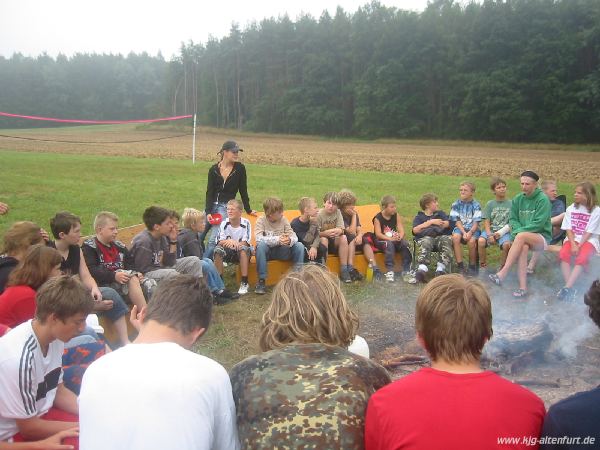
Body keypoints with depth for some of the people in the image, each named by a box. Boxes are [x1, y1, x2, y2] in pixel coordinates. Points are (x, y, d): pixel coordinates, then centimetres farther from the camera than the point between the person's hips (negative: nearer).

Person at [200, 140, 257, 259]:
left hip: (226, 206, -3)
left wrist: (248, 210, 5)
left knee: (213, 240, -14)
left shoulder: (240, 168, -3)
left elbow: (243, 191, 4)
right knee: (199, 236, 6)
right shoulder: (214, 169, 1)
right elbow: (210, 192, -3)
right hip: (212, 205, 3)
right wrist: (208, 212, -13)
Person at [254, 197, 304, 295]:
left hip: (281, 251, 3)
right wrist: (277, 240, -39)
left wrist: (290, 240, -36)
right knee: (261, 245, -35)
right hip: (267, 251, -3)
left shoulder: (284, 220, -2)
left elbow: (294, 236, -11)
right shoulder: (261, 220, -11)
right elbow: (258, 238, -27)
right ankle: (261, 280, -26)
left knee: (299, 246, -20)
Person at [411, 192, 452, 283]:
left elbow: (447, 224, 11)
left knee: (447, 240, -34)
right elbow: (415, 230, 5)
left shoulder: (440, 213, 33)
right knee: (425, 243, -37)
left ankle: (440, 271, -44)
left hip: (441, 235, 2)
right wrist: (431, 222, 1)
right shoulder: (419, 217, 25)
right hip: (426, 237, -2)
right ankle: (421, 271, -54)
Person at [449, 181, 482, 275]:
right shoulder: (456, 204, 5)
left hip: (473, 229, -1)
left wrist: (470, 232, -22)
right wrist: (464, 233, -16)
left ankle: (472, 267, -9)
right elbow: (457, 221, -1)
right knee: (455, 237, -32)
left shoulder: (476, 205, 1)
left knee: (471, 241, -32)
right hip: (460, 228, 1)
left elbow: (476, 222, -5)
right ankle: (460, 266, -26)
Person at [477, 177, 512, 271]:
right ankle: (483, 266, -14)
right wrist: (489, 235, -14)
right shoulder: (490, 204, 7)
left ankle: (502, 267, -11)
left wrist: (500, 232, -12)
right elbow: (486, 222, 2)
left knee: (507, 244, -33)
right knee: (481, 241, -30)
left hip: (504, 231, -1)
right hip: (490, 230, 1)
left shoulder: (510, 203, 5)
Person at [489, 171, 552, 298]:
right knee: (523, 247, -33)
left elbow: (539, 223, -14)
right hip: (524, 237, 3)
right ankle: (523, 287, -39)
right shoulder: (518, 199, 9)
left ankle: (502, 274, -39)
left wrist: (520, 231, -17)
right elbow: (513, 219, 7)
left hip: (542, 237, -3)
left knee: (521, 236, -35)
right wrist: (519, 230, -13)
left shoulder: (543, 199, -7)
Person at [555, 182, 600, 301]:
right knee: (563, 254, -29)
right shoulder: (571, 209, 10)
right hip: (572, 239, 3)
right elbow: (569, 229, 2)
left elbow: (589, 233, -8)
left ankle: (567, 287, -40)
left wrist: (578, 246, -18)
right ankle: (571, 288, -33)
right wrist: (573, 244, -14)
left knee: (582, 258, -33)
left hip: (588, 241, -3)